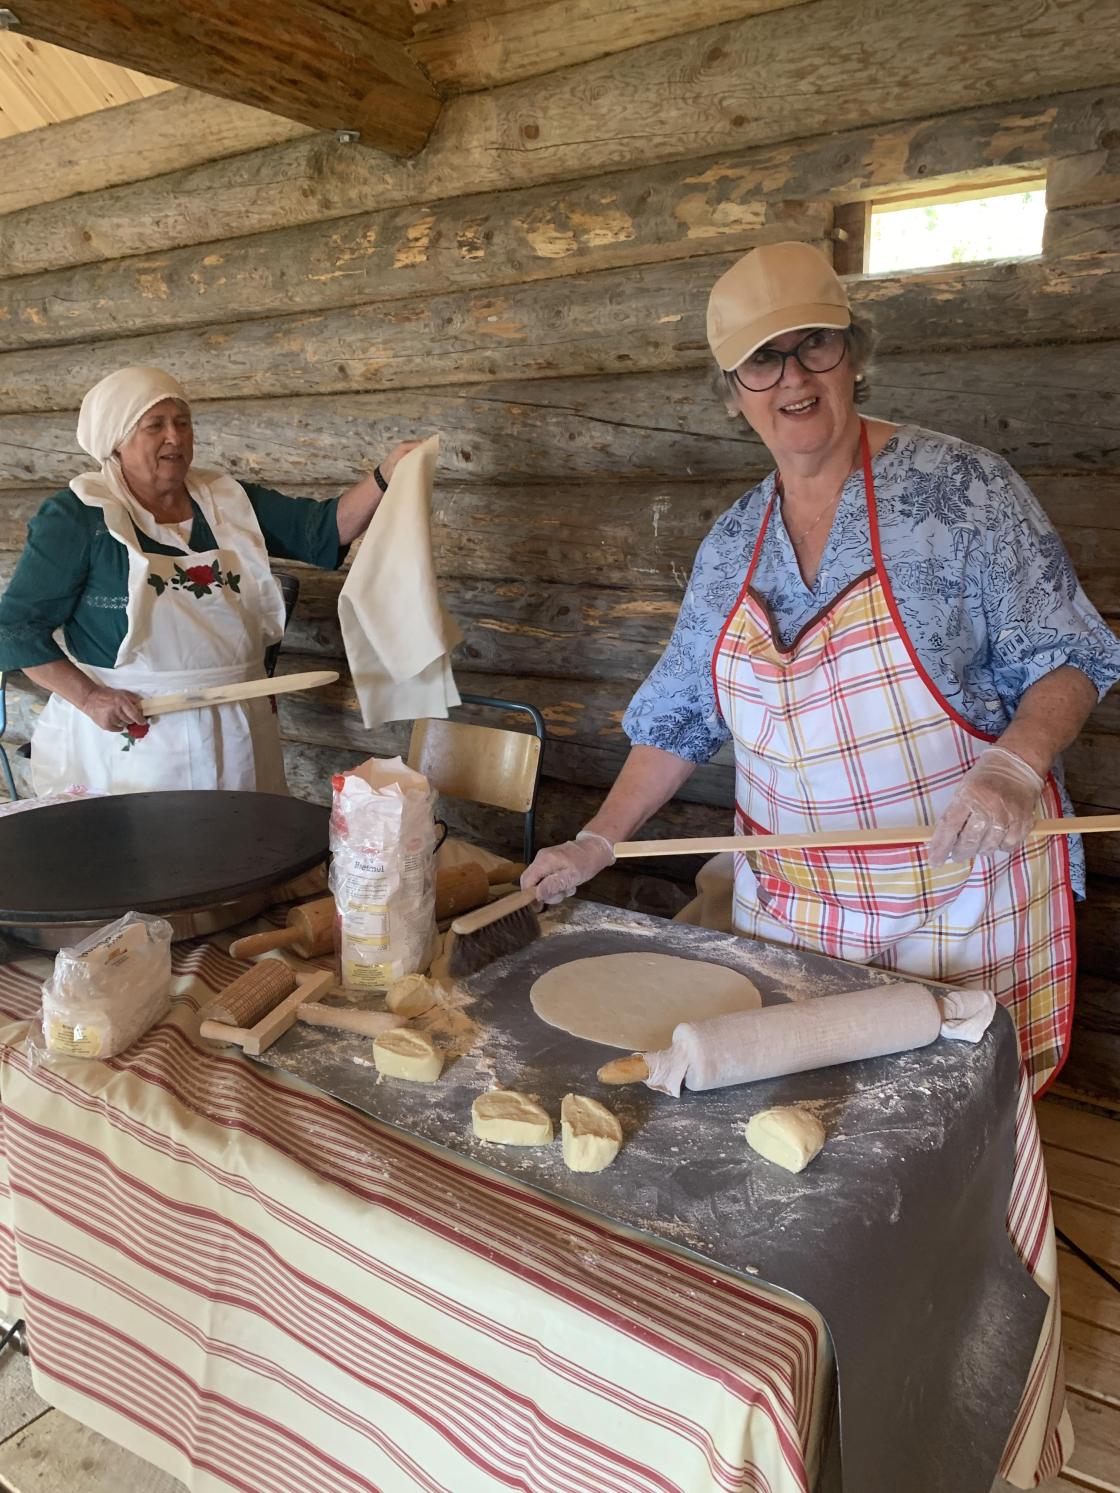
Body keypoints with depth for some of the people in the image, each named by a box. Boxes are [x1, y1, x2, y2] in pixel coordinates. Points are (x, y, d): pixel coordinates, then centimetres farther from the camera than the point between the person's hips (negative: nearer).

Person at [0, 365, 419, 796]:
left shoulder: (230, 501, 6)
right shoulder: (78, 517, -6)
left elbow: (324, 529, -1)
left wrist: (388, 474, -15)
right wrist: (88, 697, -14)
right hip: (126, 736, -4)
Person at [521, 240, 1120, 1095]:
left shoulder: (959, 488, -9)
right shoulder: (734, 544, 5)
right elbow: (680, 717, 10)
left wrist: (1014, 767, -26)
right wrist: (598, 843, 5)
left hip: (960, 886, -3)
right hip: (789, 898, 4)